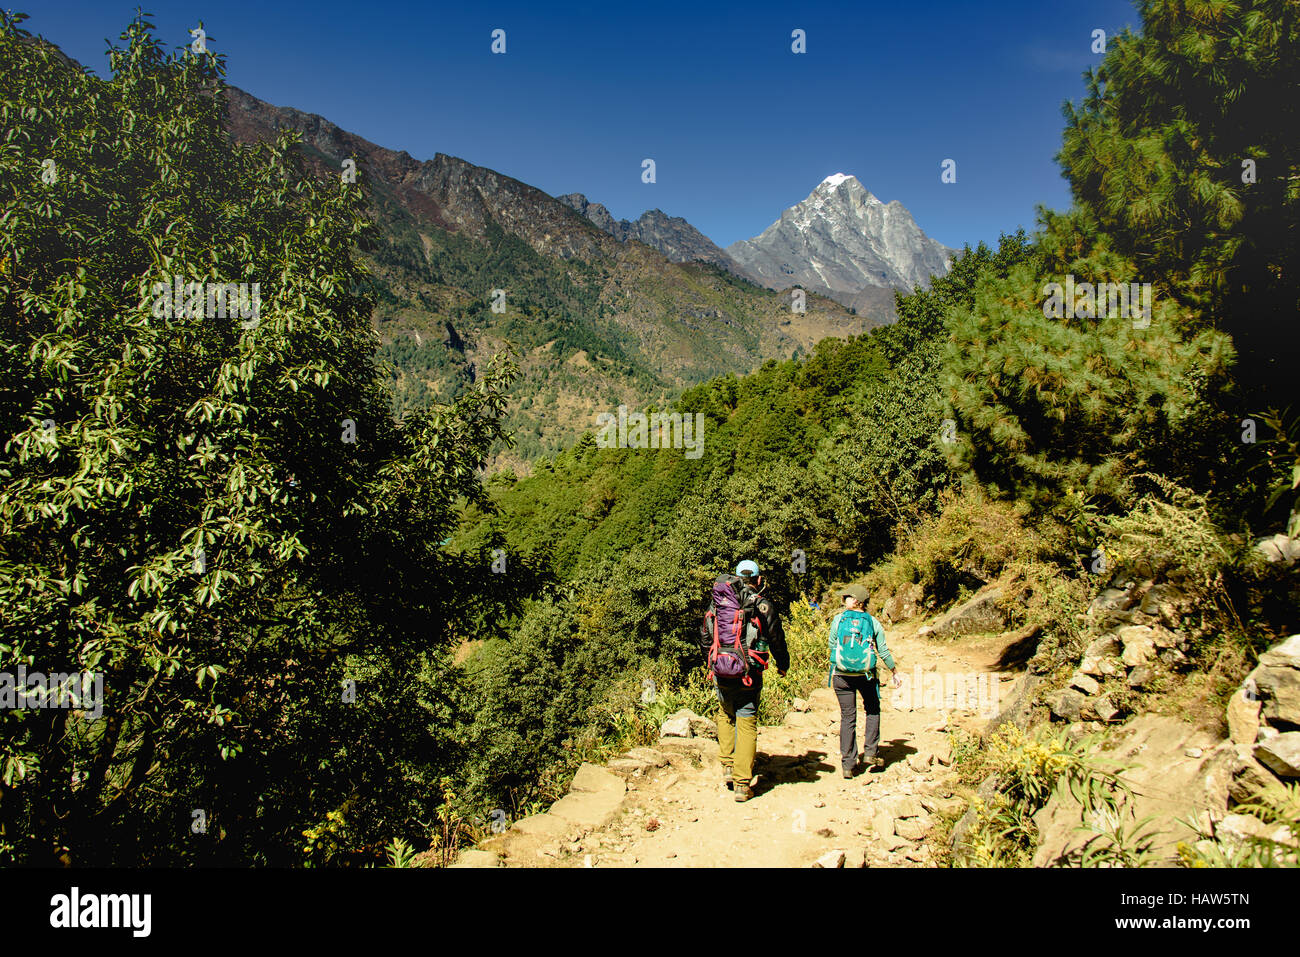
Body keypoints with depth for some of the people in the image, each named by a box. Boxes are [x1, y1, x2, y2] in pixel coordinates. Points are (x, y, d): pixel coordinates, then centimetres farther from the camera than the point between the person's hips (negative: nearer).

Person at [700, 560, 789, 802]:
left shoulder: (717, 602, 5)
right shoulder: (763, 604, -4)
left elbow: (705, 637, 12)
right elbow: (776, 638, 3)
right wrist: (783, 664, 21)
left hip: (720, 673, 3)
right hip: (748, 674, -3)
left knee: (725, 715, 25)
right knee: (746, 724, 3)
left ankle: (727, 765, 21)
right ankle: (742, 783, 5)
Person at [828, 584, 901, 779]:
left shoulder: (838, 619, -3)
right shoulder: (873, 623, 0)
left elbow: (832, 647, 3)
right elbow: (883, 652, 2)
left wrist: (832, 670, 19)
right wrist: (895, 673, 14)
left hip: (841, 675, 0)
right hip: (865, 674, 0)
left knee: (847, 717, 7)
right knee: (873, 711, 23)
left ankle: (848, 765, 8)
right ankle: (869, 753, 17)